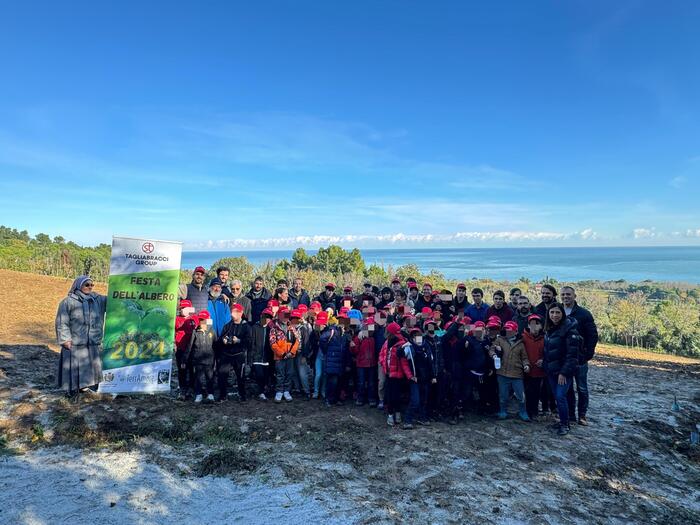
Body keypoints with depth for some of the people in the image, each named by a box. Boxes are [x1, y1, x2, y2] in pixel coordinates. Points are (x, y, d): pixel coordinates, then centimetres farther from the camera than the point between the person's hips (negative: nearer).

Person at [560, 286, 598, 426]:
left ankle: (582, 415, 19)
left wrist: (588, 354, -11)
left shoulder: (584, 314, -5)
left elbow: (593, 335, -5)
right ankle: (570, 415, 20)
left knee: (582, 388, 6)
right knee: (567, 388, 10)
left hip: (579, 358, -3)